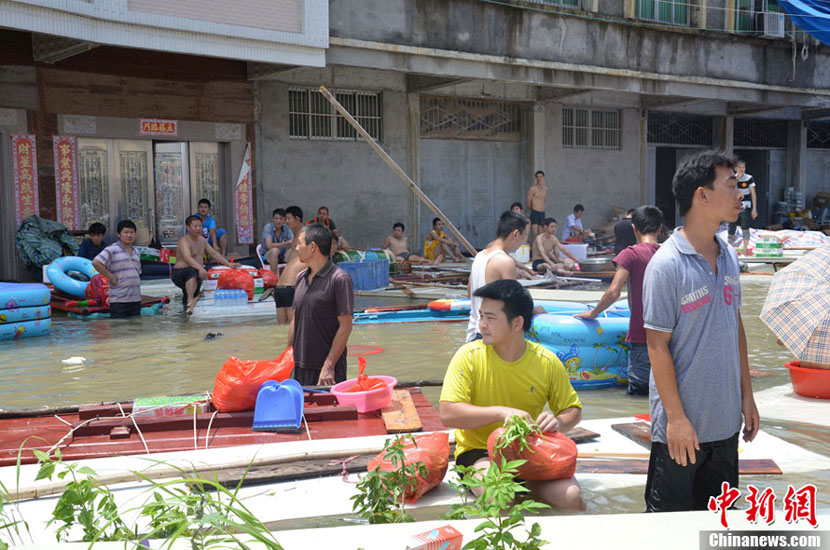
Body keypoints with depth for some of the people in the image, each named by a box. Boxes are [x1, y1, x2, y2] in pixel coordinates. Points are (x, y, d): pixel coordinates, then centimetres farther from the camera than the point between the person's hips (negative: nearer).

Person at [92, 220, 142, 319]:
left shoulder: (136, 252, 16)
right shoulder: (112, 250, -7)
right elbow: (96, 262, -18)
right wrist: (111, 277, -15)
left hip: (136, 300, 7)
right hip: (119, 300, -7)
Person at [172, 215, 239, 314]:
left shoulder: (201, 239, 11)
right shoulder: (184, 241, -16)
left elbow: (214, 253, 15)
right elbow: (187, 258, -33)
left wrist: (229, 264, 6)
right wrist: (200, 268, -49)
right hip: (180, 273, -9)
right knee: (193, 271, -41)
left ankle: (186, 297, 55)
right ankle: (190, 302, -52)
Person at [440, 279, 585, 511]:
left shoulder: (547, 362, -2)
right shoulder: (469, 356, -9)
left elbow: (573, 409, 10)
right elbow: (447, 414, -17)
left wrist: (559, 422, -15)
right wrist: (502, 412, -26)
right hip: (478, 451, -2)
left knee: (571, 496, -24)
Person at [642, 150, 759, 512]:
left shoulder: (729, 257, 6)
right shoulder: (667, 264, -17)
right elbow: (657, 346, -16)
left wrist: (746, 395, 13)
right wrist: (676, 417, -15)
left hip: (726, 419, 7)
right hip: (681, 423, -7)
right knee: (668, 511, 7)